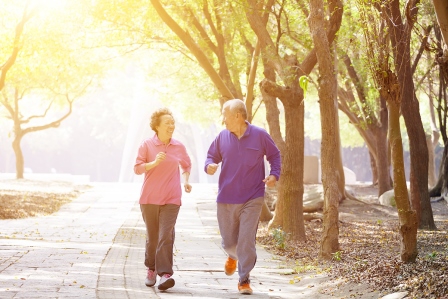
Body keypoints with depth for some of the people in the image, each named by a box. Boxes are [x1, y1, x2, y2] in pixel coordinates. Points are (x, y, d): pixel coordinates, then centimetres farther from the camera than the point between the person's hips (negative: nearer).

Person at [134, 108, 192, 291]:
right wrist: (154, 163, -20)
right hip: (149, 198, 0)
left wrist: (186, 180, 7)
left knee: (166, 235, -13)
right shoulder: (147, 145, -3)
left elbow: (186, 165, 24)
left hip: (171, 199, 0)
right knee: (152, 236, 9)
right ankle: (151, 269, 29)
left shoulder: (179, 147, 5)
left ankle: (165, 274, -18)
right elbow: (137, 168, -5)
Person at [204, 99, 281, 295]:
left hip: (252, 199, -2)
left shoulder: (260, 135, -4)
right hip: (226, 199, 3)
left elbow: (275, 156, 8)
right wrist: (209, 165, -10)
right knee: (228, 241, 10)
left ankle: (244, 280, 2)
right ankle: (233, 256, 46)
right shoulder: (222, 137, 1)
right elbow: (212, 156, 13)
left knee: (246, 240, -9)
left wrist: (274, 175, -8)